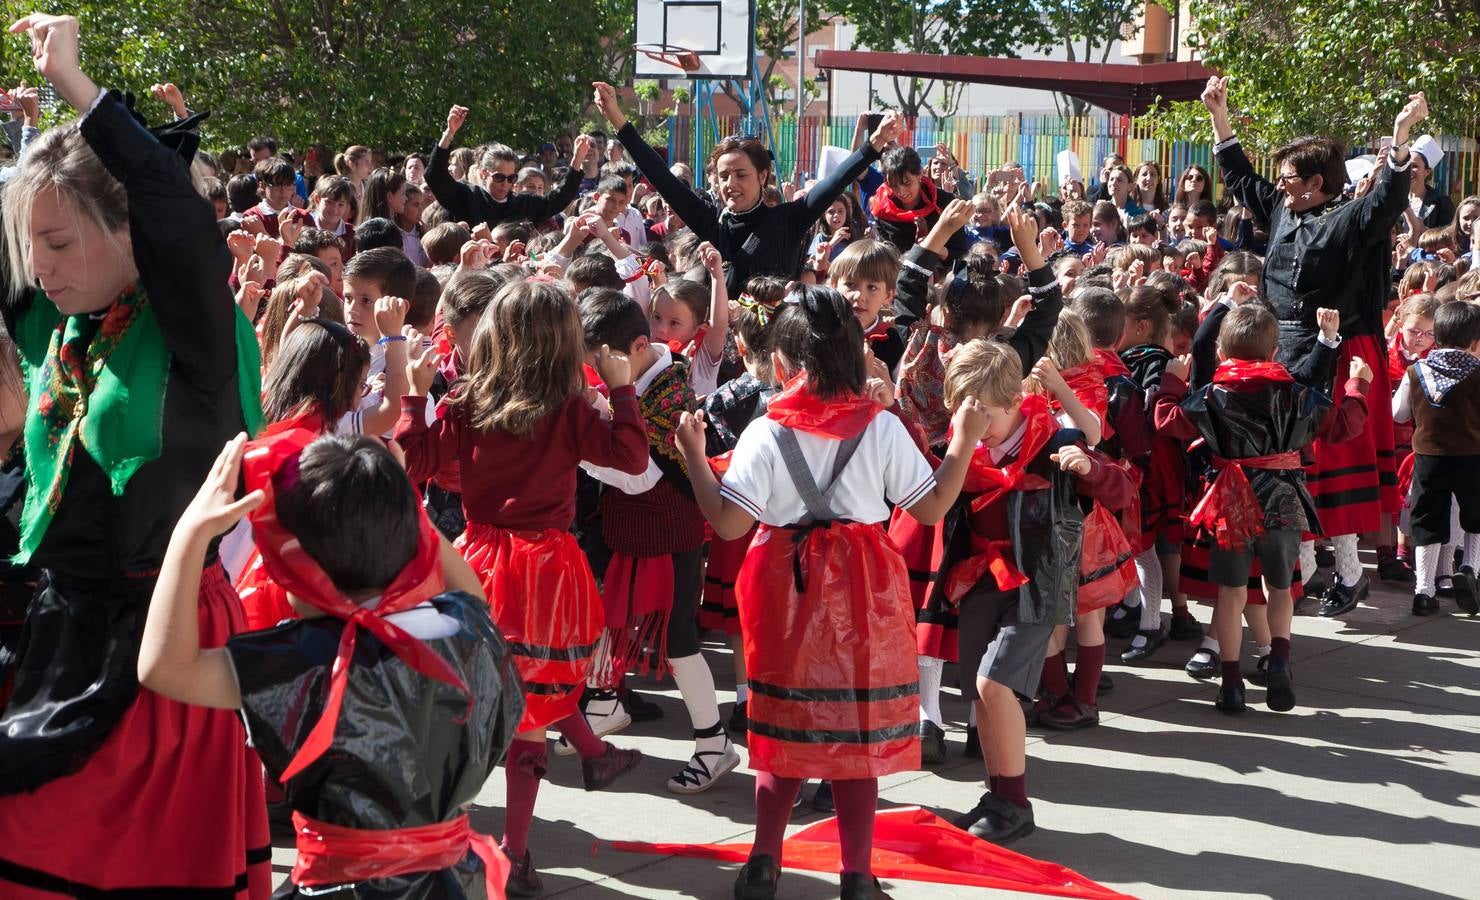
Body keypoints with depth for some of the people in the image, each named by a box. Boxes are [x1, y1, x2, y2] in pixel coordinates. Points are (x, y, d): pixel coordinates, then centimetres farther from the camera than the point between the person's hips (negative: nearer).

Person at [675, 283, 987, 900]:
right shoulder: (882, 427, -6)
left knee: (785, 725, 13)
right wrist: (963, 443, 6)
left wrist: (693, 454, -1)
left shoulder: (766, 432, -9)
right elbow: (932, 506, -3)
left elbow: (728, 522, -12)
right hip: (861, 591, 0)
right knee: (857, 729, 7)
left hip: (787, 585, 0)